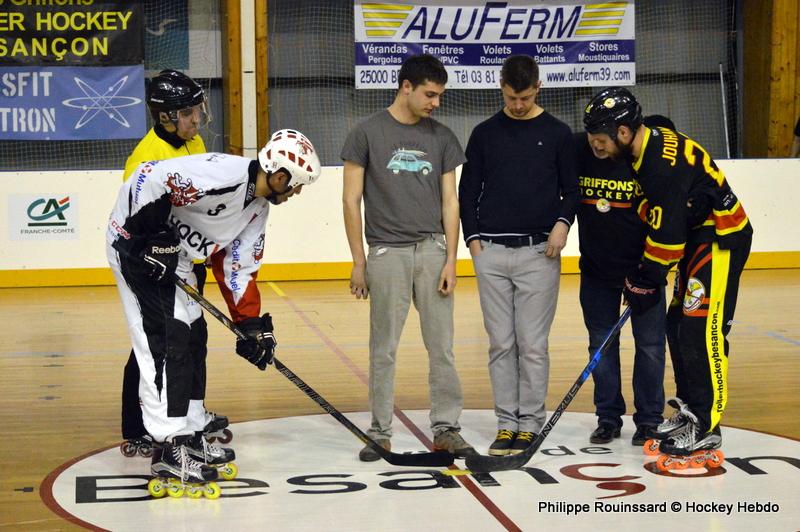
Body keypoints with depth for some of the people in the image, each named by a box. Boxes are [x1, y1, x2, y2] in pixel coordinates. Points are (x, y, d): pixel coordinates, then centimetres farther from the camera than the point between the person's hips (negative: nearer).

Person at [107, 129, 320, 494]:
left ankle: (190, 436, 23)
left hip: (173, 254, 10)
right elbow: (149, 177, -30)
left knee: (188, 343, 13)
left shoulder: (258, 207, 5)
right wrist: (151, 237, -25)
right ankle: (169, 451, -11)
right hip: (136, 242, -10)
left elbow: (237, 265, 11)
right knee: (166, 343, -13)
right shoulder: (225, 176, -26)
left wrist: (251, 324, 6)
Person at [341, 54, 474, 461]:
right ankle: (380, 433, 11)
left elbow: (449, 201, 9)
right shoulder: (368, 133, -1)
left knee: (442, 347, 3)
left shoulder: (441, 138, 9)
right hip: (387, 252, -3)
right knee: (384, 349, 2)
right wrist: (358, 262, -3)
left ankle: (446, 429, 11)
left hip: (432, 251, 3)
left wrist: (450, 259, 0)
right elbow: (351, 200, 0)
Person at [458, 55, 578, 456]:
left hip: (539, 253, -2)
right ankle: (506, 424, 9)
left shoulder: (557, 134, 5)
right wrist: (473, 237, 2)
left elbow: (572, 188, 9)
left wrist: (562, 222, -9)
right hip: (491, 253, 2)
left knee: (533, 344, -1)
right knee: (501, 344, 3)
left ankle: (530, 424, 6)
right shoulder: (485, 134, 9)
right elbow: (468, 190, 12)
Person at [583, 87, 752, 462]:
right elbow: (654, 213, 13)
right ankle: (690, 410, 23)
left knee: (701, 328, -13)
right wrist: (642, 275, 11)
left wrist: (646, 281, -14)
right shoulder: (649, 146, 3)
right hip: (696, 235, 10)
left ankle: (707, 428, -9)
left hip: (723, 238, -10)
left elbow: (667, 232, -25)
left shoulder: (666, 164, -28)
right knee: (678, 323, 12)